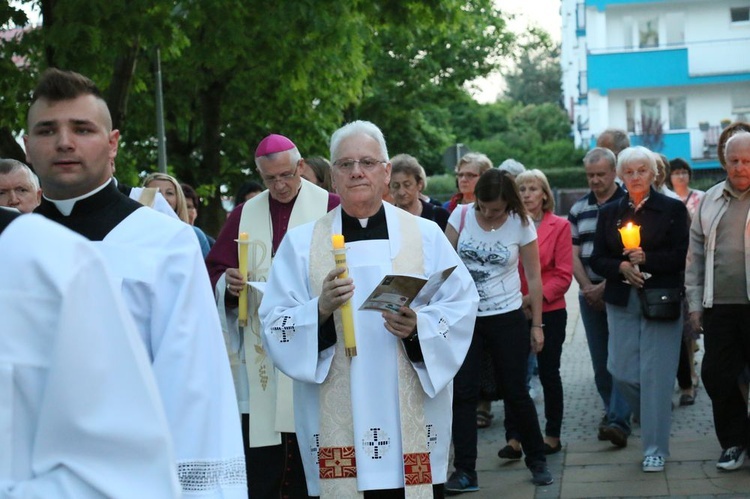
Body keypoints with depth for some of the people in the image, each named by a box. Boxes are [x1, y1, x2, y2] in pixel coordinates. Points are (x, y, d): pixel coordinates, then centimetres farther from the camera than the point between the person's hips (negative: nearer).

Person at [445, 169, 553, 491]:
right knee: (463, 393, -2)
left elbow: (534, 277, -1)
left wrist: (537, 324, -1)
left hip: (507, 318, -1)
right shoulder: (460, 216, -5)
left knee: (515, 392, 5)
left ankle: (537, 460, 25)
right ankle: (465, 472, 3)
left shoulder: (521, 224, -7)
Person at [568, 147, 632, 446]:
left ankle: (619, 421, -18)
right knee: (600, 359, 9)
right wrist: (588, 289, -4)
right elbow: (574, 254, 10)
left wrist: (605, 286, -13)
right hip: (590, 295, 5)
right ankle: (612, 410, 23)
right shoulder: (578, 210, 13)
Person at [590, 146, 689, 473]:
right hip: (622, 302, 3)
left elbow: (681, 256, -4)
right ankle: (651, 417, 27)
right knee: (621, 371, -1)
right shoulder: (609, 213, 12)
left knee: (655, 375, -5)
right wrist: (621, 267, -12)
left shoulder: (673, 209, 3)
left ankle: (655, 449, 5)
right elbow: (597, 260, 7)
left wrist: (646, 259, -16)